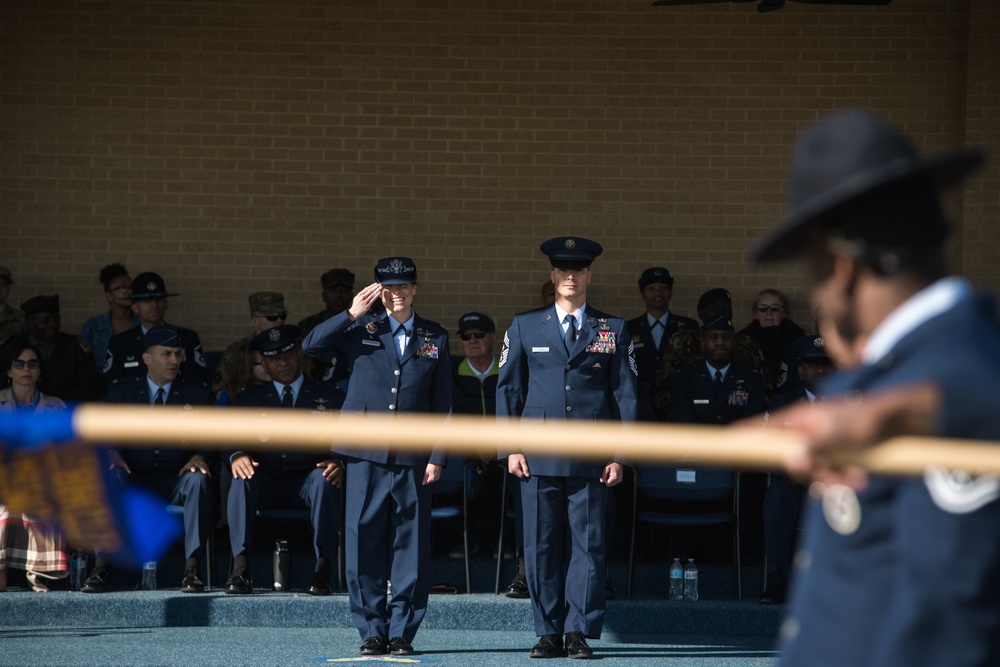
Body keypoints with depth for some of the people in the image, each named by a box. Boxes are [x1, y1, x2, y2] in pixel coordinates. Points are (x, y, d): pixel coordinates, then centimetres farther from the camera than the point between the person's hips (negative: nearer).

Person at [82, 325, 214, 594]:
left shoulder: (197, 394, 14)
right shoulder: (121, 390, 13)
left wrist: (198, 456, -17)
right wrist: (113, 455, -18)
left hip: (175, 482, 0)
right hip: (133, 479, 0)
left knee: (199, 479, -34)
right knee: (113, 475, -35)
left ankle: (192, 569, -38)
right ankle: (101, 567, -37)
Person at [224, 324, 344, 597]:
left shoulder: (329, 397, 15)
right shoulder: (250, 398, 19)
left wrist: (339, 463, -20)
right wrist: (237, 456, -20)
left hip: (308, 480, -1)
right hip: (267, 480, 1)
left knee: (325, 478, -35)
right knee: (243, 478, -32)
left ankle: (324, 569, -39)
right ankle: (240, 567, -39)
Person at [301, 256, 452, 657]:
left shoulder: (434, 338, 10)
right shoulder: (360, 330, 7)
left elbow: (443, 404, 9)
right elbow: (311, 347, -5)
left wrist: (437, 457, 1)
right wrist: (352, 315, -11)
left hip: (412, 458, 1)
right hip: (367, 456, 0)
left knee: (411, 546, 0)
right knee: (364, 545, -1)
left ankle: (402, 631, 7)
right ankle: (372, 631, 6)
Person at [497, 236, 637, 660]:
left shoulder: (613, 331, 9)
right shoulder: (525, 327, 11)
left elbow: (625, 395, 8)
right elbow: (508, 389, 11)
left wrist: (619, 455, 0)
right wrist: (511, 447, 1)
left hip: (591, 459, -1)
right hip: (539, 457, 1)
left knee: (589, 545, -3)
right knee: (541, 546, 0)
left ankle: (580, 632, 1)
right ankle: (548, 633, 5)